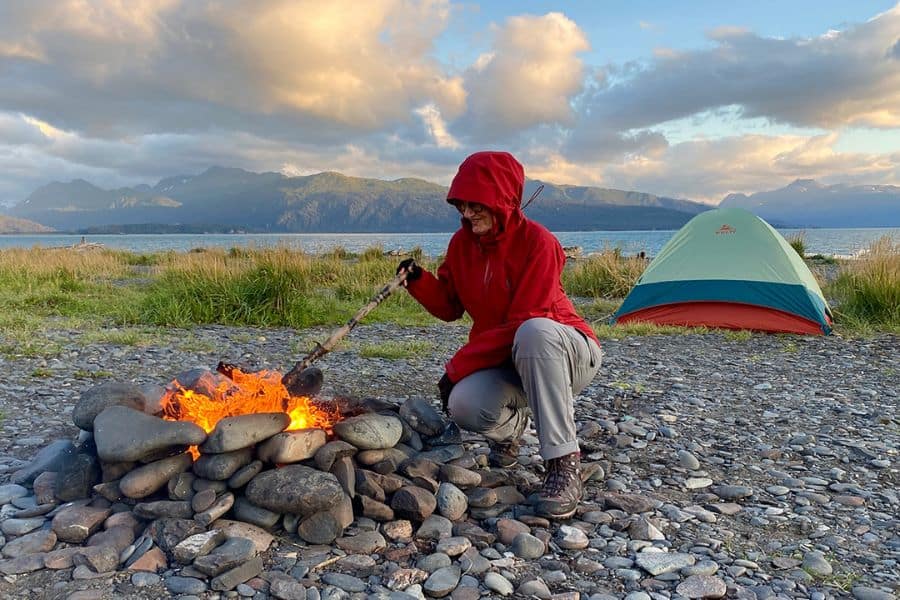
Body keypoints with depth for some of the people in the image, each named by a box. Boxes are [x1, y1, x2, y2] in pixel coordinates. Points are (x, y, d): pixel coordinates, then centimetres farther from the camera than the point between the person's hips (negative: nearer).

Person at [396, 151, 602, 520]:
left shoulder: (537, 242, -21)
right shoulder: (462, 242, -1)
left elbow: (522, 324, -25)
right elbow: (450, 307, 7)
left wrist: (459, 365, -22)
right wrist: (419, 281, -12)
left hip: (569, 354, -4)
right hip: (506, 362, 5)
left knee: (534, 332, -41)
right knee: (463, 405, -28)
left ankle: (564, 464, -30)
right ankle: (511, 427, 11)